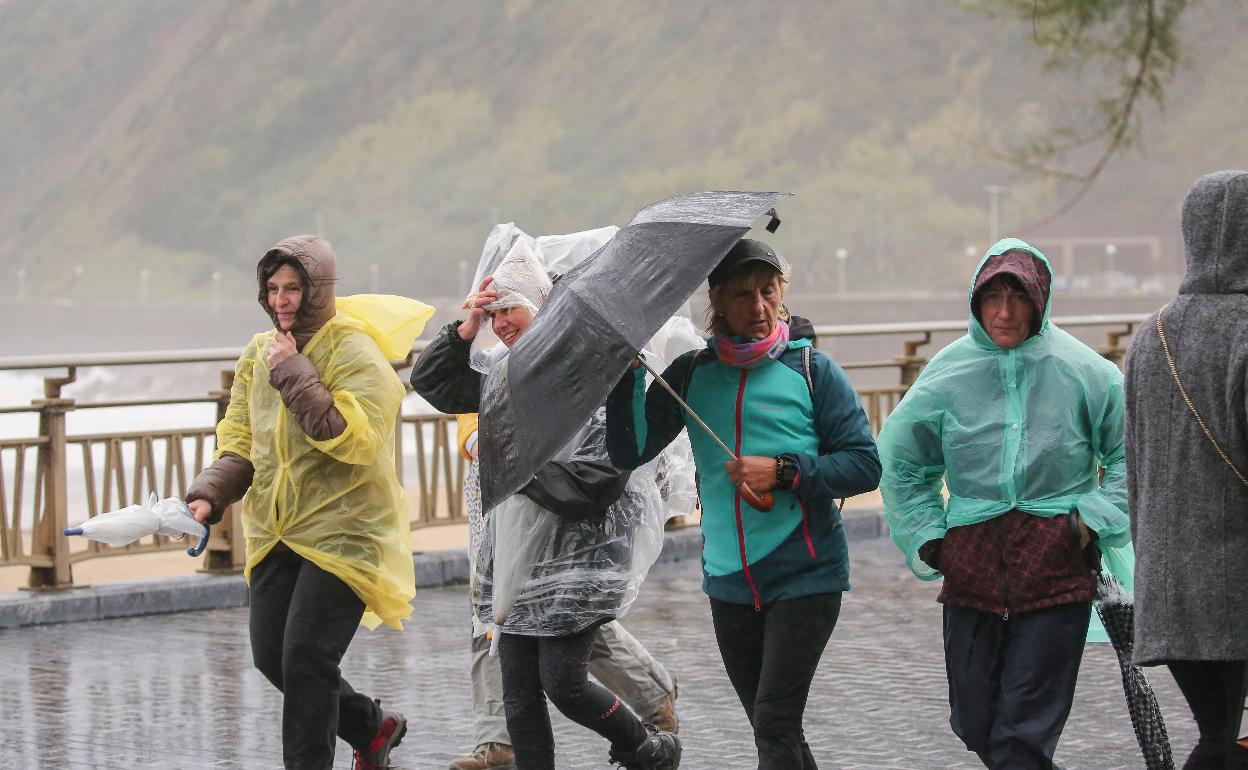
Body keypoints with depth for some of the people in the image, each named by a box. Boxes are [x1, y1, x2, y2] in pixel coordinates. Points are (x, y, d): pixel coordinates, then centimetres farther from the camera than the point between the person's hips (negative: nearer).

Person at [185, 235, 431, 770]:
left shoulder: (353, 351, -11)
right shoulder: (259, 354, 9)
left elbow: (355, 439, -23)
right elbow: (241, 443, 12)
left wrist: (293, 375, -22)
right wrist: (209, 495, -6)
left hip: (341, 530, -7)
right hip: (275, 532, 7)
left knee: (305, 657, -14)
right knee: (271, 657, 9)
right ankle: (372, 726, 30)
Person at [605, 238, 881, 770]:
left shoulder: (811, 370, -4)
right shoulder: (691, 374, 5)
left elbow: (865, 465, -5)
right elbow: (630, 452, -1)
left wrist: (783, 472, -16)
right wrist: (626, 370, -11)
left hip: (805, 578, -4)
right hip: (729, 581, 4)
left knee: (775, 726, -12)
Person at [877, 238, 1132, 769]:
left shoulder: (1078, 369, -1)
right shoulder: (948, 372, 4)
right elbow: (901, 464, 18)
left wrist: (1095, 520, -1)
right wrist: (926, 536, 8)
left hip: (1057, 568, -3)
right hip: (972, 563, 3)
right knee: (975, 721, 8)